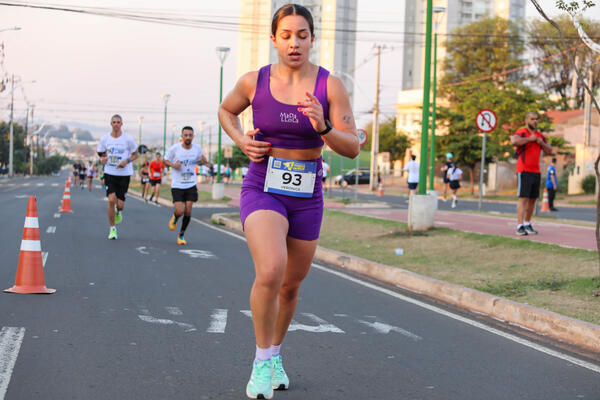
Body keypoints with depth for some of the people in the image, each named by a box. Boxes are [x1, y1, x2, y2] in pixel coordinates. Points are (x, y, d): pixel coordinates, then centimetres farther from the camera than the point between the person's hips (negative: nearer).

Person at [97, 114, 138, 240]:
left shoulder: (128, 139, -5)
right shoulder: (104, 139, 1)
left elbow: (135, 155, 6)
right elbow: (102, 154, 13)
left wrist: (126, 161, -14)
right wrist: (102, 159, -11)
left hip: (124, 174, -1)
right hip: (109, 173, 1)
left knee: (120, 204, -1)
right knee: (111, 200, -13)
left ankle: (119, 212, 39)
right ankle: (112, 229, 0)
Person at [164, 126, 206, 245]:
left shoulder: (197, 148, 0)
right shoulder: (175, 148, -9)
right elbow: (165, 160, 4)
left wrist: (203, 160, -6)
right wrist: (173, 165, -17)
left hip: (191, 185, 2)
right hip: (177, 185, -2)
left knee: (188, 211, -4)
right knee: (180, 211, -12)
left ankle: (181, 235, 15)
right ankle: (174, 218, 27)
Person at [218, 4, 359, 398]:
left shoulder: (330, 85, -7)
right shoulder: (254, 82, -5)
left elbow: (353, 148, -9)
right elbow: (226, 111, 17)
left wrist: (322, 127, -27)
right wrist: (242, 141, -2)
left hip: (306, 197, 2)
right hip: (262, 190, -2)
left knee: (291, 286, 16)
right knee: (271, 271, -27)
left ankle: (276, 354, 41)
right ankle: (262, 361, -8)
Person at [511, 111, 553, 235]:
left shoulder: (540, 135, 15)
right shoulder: (521, 133, -6)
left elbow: (549, 151, 14)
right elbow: (514, 141, -30)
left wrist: (541, 142, -4)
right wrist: (529, 139, -17)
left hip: (536, 172, 7)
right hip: (524, 171, -7)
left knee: (532, 199, 8)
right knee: (523, 198, -12)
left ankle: (527, 224, 18)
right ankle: (520, 227, -15)